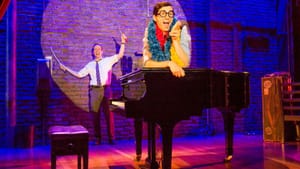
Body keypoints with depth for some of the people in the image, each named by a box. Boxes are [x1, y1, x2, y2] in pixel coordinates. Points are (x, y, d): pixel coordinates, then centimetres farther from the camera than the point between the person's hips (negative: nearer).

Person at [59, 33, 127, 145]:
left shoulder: (108, 61, 9)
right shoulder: (90, 65, 11)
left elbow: (120, 55, 4)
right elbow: (79, 74, 10)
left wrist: (123, 43, -2)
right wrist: (66, 69, 8)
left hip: (106, 89, -1)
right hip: (94, 90, 2)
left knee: (109, 113, -1)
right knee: (95, 114, 5)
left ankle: (111, 138, 8)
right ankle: (97, 138, 15)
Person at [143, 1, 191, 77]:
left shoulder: (181, 30, -8)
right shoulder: (149, 31, -4)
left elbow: (185, 64, -14)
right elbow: (147, 63, -10)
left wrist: (175, 40, -22)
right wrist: (169, 63, -23)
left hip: (178, 75, 0)